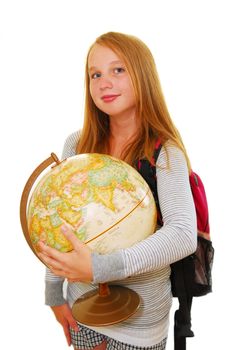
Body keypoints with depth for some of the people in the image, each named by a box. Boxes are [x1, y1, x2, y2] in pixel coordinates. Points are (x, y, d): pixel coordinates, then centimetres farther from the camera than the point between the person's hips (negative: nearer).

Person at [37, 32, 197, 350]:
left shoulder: (165, 153, -17)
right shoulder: (77, 144, -6)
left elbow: (183, 235, -30)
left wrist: (100, 268, -37)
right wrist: (54, 291, 2)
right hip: (82, 302, 4)